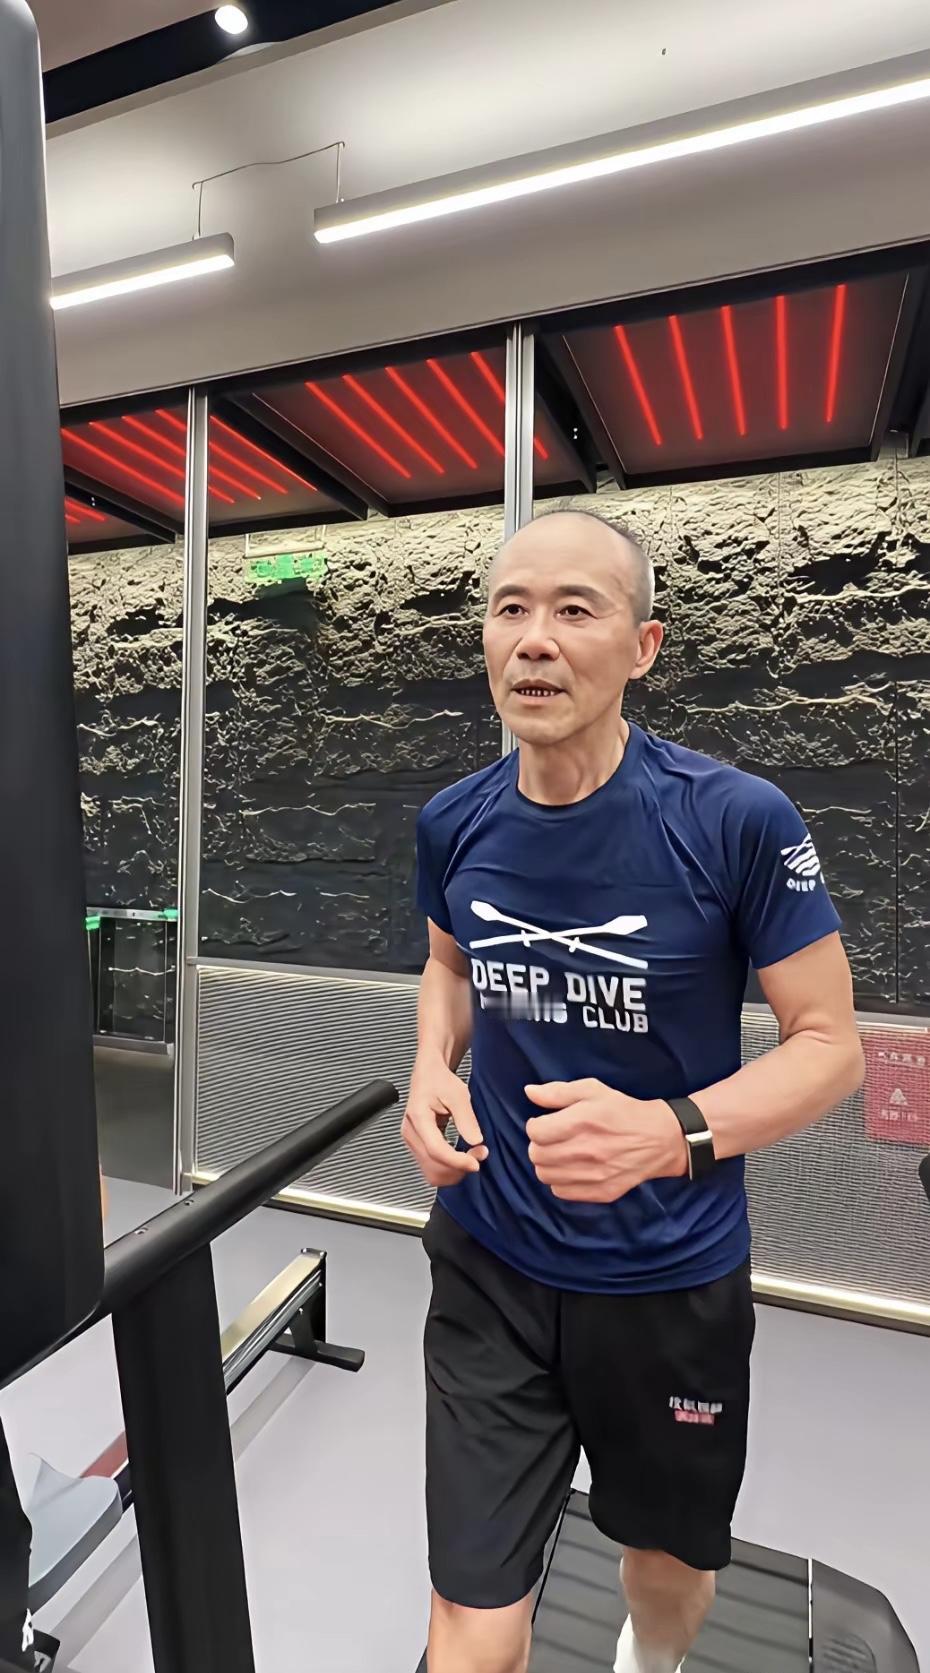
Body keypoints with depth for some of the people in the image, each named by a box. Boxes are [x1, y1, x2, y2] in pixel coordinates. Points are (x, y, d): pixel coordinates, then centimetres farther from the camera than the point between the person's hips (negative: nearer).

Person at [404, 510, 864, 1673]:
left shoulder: (738, 821, -20)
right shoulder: (453, 823, -8)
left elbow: (830, 1043, -12)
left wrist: (675, 1131, -30)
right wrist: (432, 1068, -11)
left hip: (672, 1275, 0)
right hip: (490, 1265, 1)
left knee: (669, 1562, 28)